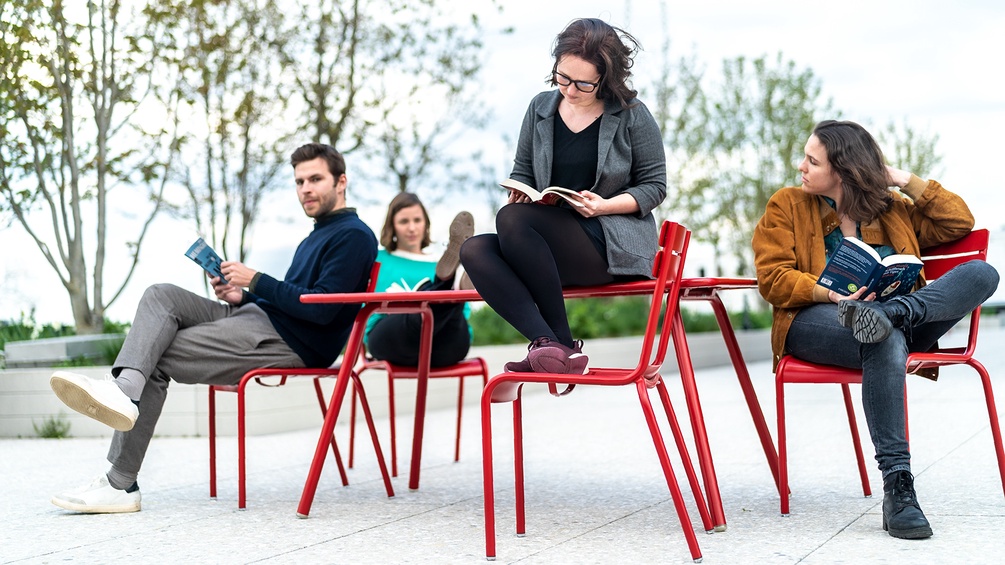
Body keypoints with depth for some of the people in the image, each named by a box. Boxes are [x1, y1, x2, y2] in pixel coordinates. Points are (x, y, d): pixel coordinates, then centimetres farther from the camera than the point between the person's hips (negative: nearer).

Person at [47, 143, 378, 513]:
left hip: (290, 342, -10)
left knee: (157, 358, -13)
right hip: (254, 316, 10)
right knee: (161, 296, -9)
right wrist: (242, 296, 7)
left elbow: (322, 309, -18)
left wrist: (256, 281, -13)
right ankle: (124, 390, -32)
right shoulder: (316, 237, 26)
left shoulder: (353, 236, -7)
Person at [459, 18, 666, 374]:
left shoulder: (631, 115, 1)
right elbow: (521, 171, 20)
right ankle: (549, 348, -38)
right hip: (554, 245, 6)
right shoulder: (541, 107, 12)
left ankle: (560, 341, -26)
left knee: (512, 220, -30)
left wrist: (605, 206, -15)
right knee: (474, 250, -23)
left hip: (614, 244, -6)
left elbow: (655, 186, 2)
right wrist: (518, 192, -5)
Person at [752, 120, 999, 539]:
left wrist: (906, 181, 11)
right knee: (886, 343, -41)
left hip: (908, 323, 4)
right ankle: (897, 486, -40)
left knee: (982, 273, -19)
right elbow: (773, 279, 2)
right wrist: (833, 294, -15)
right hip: (814, 324, -3)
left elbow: (959, 222, 19)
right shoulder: (786, 205, 13)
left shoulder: (892, 208, 23)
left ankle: (887, 315, -39)